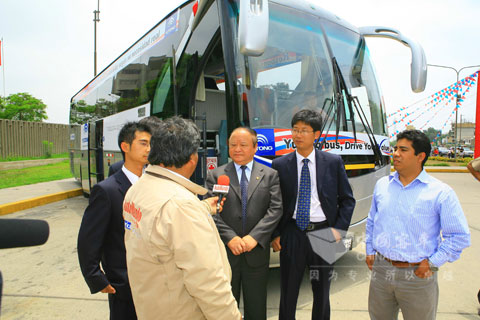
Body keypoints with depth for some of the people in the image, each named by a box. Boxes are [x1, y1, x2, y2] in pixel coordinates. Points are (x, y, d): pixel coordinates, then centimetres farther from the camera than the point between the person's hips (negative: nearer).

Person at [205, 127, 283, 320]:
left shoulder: (270, 175, 4)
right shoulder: (215, 175, 2)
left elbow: (275, 209, -5)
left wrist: (254, 237, -15)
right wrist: (230, 238, -17)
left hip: (257, 252, 1)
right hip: (225, 252, 0)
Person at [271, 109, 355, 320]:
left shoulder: (333, 162, -1)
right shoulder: (280, 165, -2)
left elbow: (347, 200, 5)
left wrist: (339, 229, -6)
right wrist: (275, 235, -3)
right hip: (292, 234, 0)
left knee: (322, 292, 17)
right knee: (288, 292, 12)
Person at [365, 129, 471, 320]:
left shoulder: (440, 192, -8)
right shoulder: (382, 185, 5)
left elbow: (460, 236, -5)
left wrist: (432, 262, -8)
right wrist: (370, 251, 11)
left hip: (417, 276, -3)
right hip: (381, 270, 4)